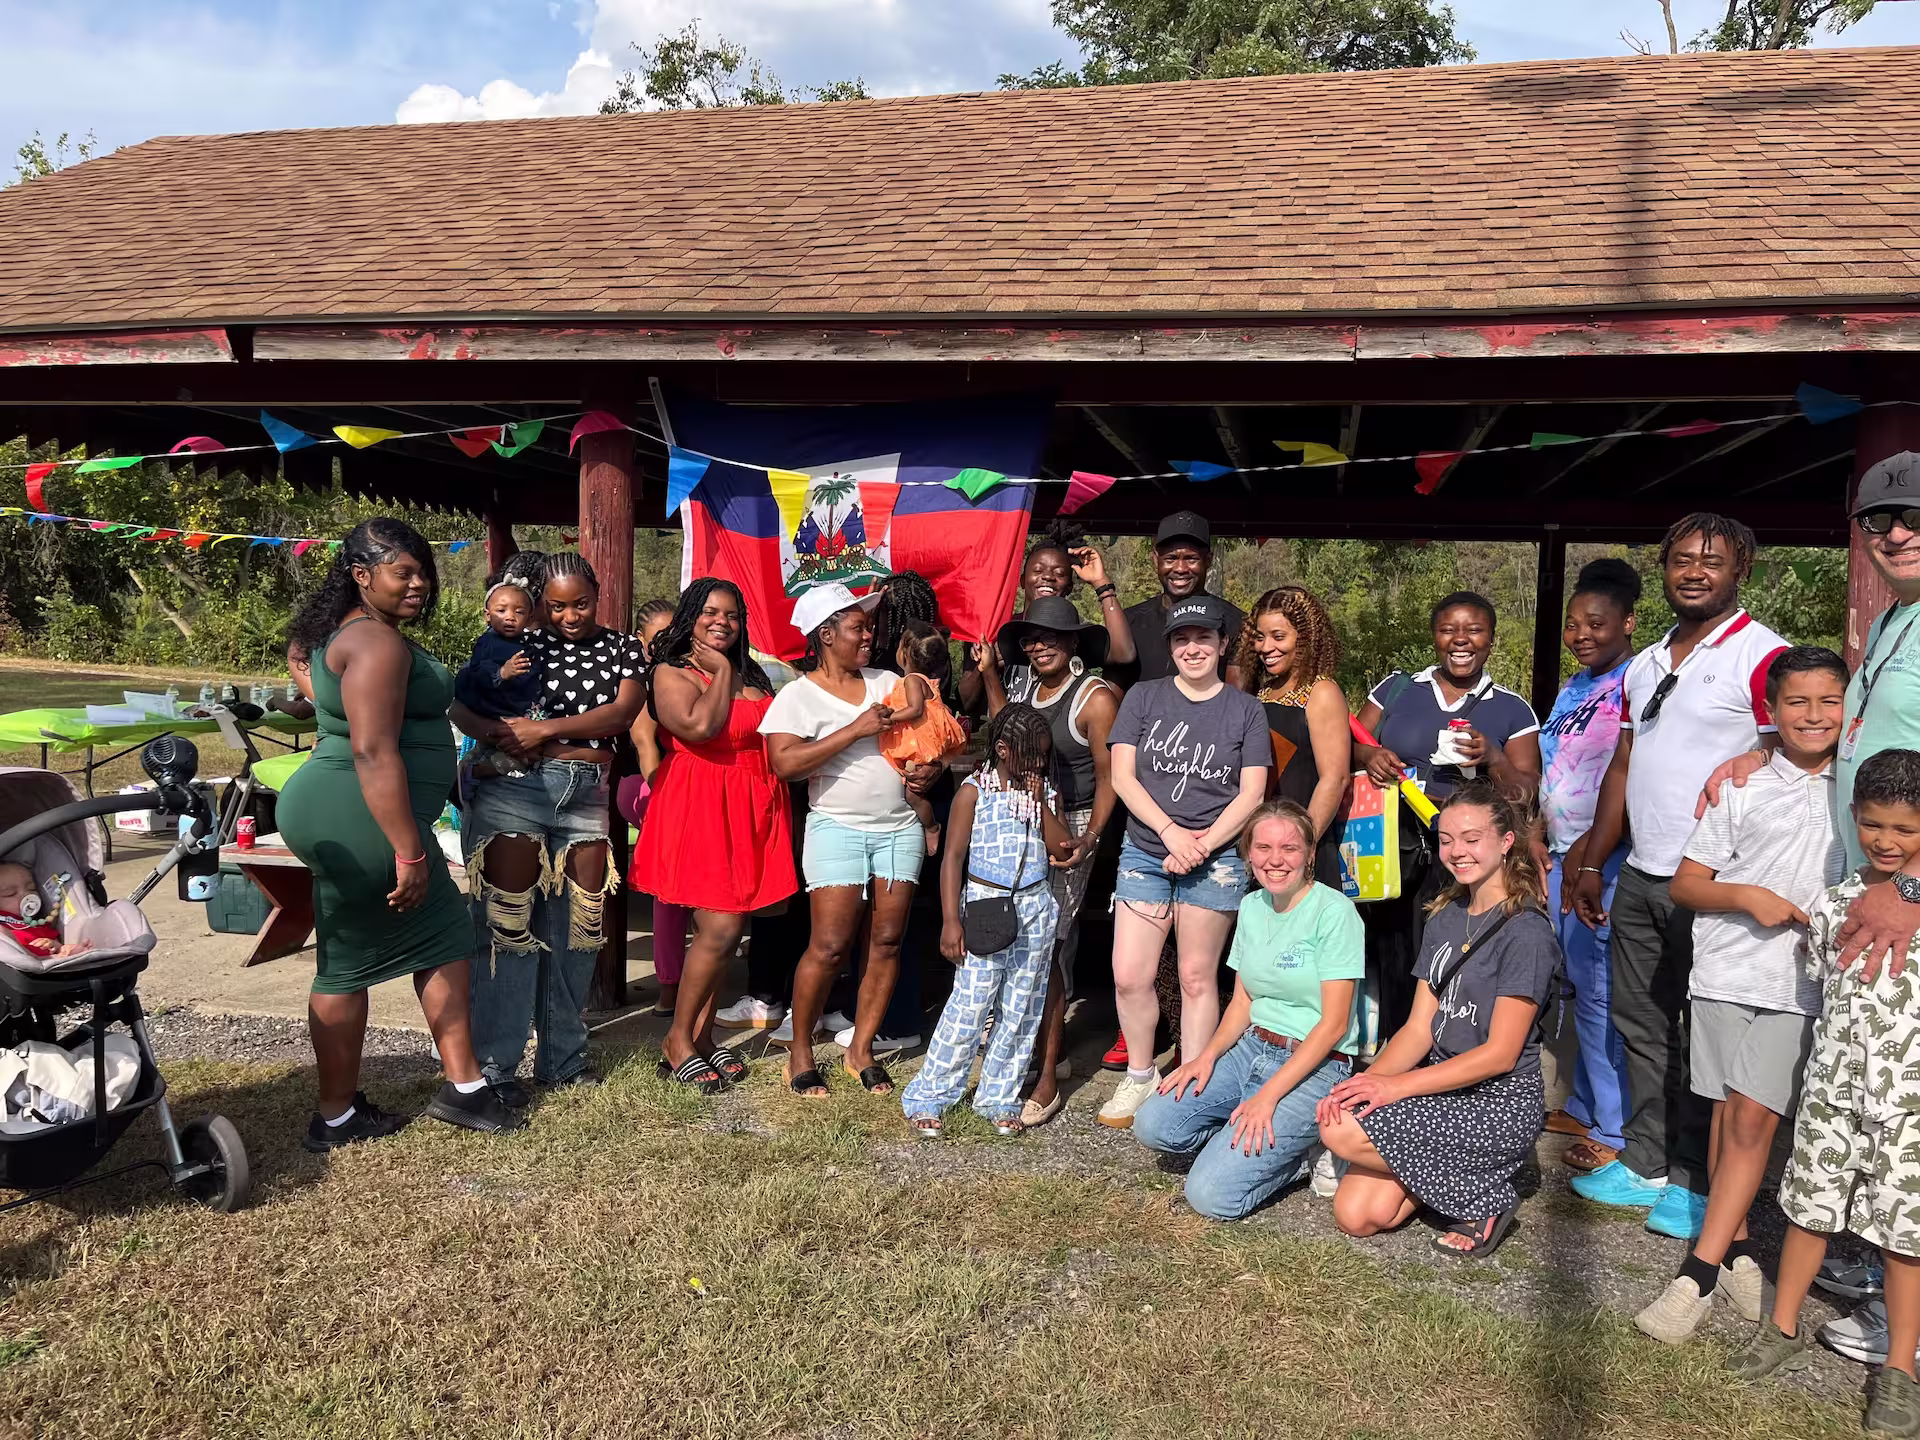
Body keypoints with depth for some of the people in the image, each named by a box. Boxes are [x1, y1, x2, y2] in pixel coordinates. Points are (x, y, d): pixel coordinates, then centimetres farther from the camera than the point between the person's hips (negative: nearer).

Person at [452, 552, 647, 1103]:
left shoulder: (622, 648, 11)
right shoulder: (521, 645, 6)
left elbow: (622, 712, -5)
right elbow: (461, 706, 1)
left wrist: (547, 729, -15)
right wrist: (495, 730, -21)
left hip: (587, 797, 3)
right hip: (516, 786, -3)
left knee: (577, 931, 9)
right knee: (509, 927, -5)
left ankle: (562, 1057, 23)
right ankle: (491, 1065, 4)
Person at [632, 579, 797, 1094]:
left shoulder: (752, 676, 18)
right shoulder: (673, 673, -2)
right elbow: (700, 726, -21)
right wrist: (721, 671, -9)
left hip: (751, 809, 7)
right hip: (699, 805, -7)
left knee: (730, 930, 8)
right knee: (720, 930, -12)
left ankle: (703, 1032, 20)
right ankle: (678, 1042, 4)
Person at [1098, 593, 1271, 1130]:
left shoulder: (1245, 710, 5)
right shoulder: (1143, 697, 7)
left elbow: (1251, 792, 0)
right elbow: (1122, 774, -1)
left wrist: (1203, 843, -11)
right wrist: (1171, 832, -11)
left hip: (1214, 859, -1)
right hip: (1145, 853, 1)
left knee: (1197, 977, 2)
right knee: (1129, 976, -3)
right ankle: (1140, 1076, 17)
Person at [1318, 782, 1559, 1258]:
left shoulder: (1526, 931, -12)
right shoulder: (1444, 918, 11)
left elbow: (1500, 1053, -16)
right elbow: (1419, 1027, 8)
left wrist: (1396, 1085, -21)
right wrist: (1367, 1080, -10)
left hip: (1502, 1100, -6)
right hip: (1442, 1088, 7)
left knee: (1343, 1131, -23)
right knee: (1356, 1214, -9)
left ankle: (1481, 1195, -4)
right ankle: (1461, 1172, 13)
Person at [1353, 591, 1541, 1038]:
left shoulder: (1512, 711, 9)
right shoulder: (1396, 688, 13)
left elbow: (1527, 796, 5)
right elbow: (1349, 747, 13)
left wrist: (1492, 760, -13)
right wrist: (1370, 757, -10)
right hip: (1387, 854, 2)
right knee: (1385, 964, -1)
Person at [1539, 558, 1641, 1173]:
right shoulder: (1574, 689, 16)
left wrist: (1589, 852, -18)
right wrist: (1540, 845, 18)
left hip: (1606, 860, -8)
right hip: (1563, 855, 9)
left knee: (1599, 990, -3)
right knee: (1577, 984, 15)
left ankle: (1615, 1131, 9)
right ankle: (1585, 1106, 28)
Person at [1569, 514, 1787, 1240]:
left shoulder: (1763, 657, -10)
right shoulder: (1646, 665, 14)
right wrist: (1590, 865, 15)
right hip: (1641, 877, 7)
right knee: (1641, 1023, 14)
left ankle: (1696, 1184, 16)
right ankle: (1646, 1165, 26)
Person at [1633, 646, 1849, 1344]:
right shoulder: (1743, 787, 5)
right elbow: (1686, 884, 4)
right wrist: (1749, 898, -12)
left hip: (1800, 982, -1)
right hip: (1726, 970, 1)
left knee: (1753, 1117, -8)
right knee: (1726, 1111, 7)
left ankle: (1698, 1273, -5)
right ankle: (1736, 1249, 22)